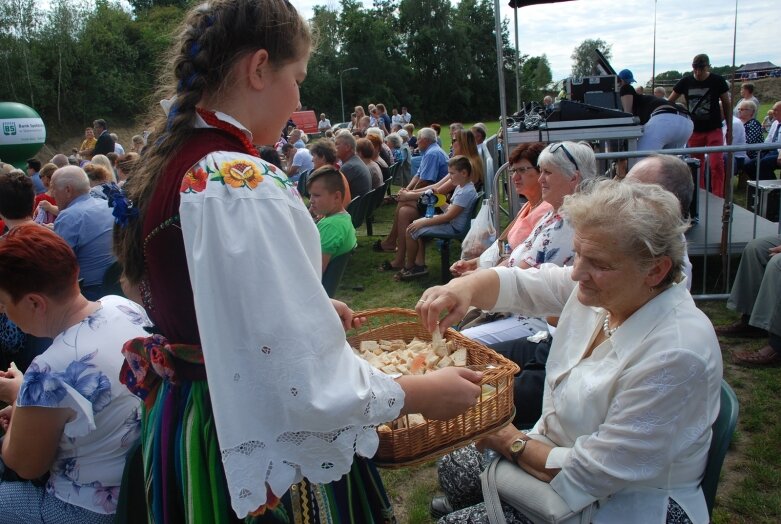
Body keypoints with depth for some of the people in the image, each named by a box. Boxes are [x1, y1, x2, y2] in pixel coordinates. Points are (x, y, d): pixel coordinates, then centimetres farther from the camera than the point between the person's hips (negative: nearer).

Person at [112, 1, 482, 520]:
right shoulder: (246, 186, -27)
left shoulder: (162, 170, 3)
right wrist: (422, 393, -14)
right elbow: (305, 377, -29)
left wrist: (312, 308, 19)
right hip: (254, 446, -8)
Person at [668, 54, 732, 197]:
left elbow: (727, 105, 3)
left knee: (716, 164, -11)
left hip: (714, 130, -2)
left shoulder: (718, 81, -5)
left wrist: (729, 130, 2)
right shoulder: (686, 82, -2)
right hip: (694, 130, 2)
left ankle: (718, 197, -6)